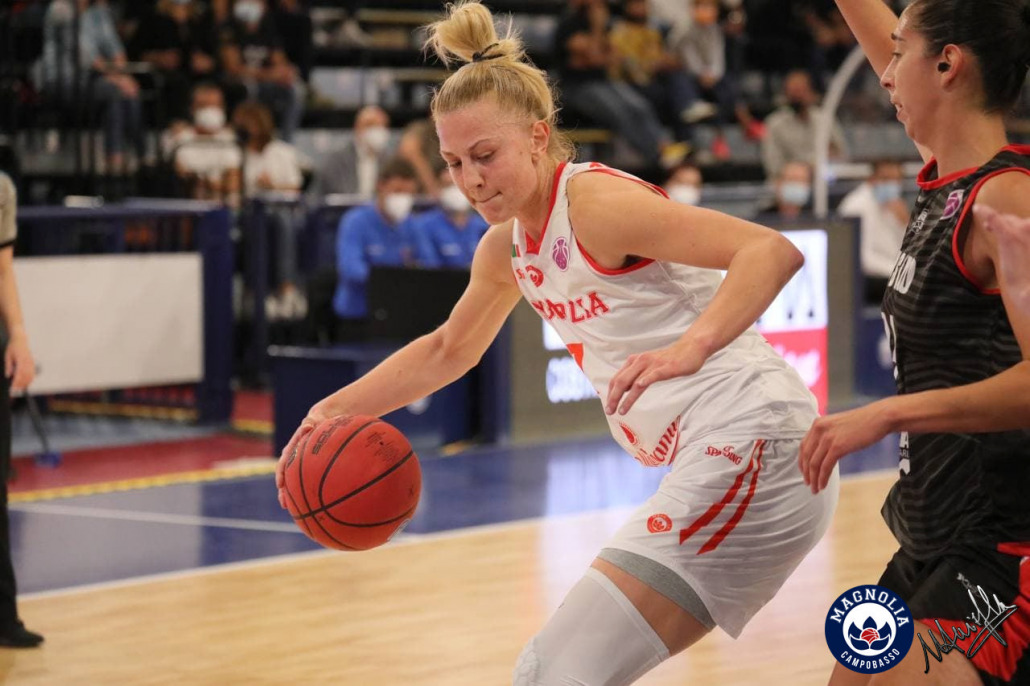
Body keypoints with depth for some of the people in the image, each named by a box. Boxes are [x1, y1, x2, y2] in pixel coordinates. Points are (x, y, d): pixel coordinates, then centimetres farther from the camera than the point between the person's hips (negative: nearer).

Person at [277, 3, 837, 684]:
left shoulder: (597, 201, -13)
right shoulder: (507, 246, 14)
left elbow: (773, 251, -23)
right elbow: (448, 349, 32)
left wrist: (688, 348, -37)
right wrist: (334, 409, 21)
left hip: (753, 447, -10)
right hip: (707, 470, 10)